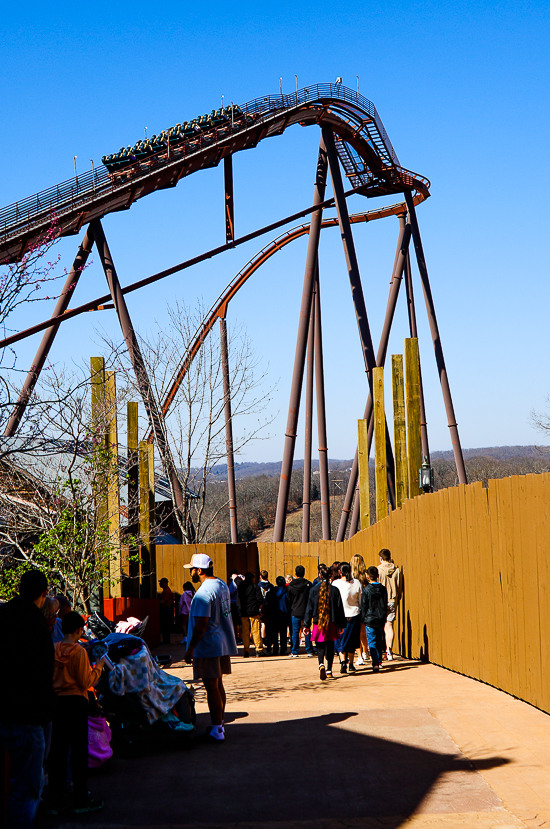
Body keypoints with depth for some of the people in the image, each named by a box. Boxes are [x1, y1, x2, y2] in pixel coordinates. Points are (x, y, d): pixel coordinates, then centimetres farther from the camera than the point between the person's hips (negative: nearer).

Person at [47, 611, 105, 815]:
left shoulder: (53, 650, 2)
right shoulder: (79, 651, -12)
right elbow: (85, 682, -11)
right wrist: (98, 667, 2)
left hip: (56, 701, 5)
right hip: (76, 701, -5)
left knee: (57, 750, 9)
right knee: (79, 750, 2)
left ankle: (54, 801, 11)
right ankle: (81, 800, 6)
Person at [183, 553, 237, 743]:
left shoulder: (204, 592, -21)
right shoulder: (222, 585, 10)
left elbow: (201, 624, -24)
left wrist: (191, 648, -17)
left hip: (208, 647, -9)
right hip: (223, 643, 9)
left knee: (212, 687, -4)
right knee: (218, 684, 17)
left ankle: (217, 731, -2)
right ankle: (219, 726, 25)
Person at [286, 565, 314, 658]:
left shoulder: (290, 586, -3)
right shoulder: (308, 584, -5)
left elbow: (288, 600, 4)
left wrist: (290, 610, 15)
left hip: (295, 612, 0)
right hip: (306, 612, 0)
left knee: (295, 632, 4)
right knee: (307, 631, 7)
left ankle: (295, 652, 4)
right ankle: (309, 651, 9)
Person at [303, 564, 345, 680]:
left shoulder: (314, 590, -3)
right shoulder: (334, 590, -1)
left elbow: (309, 608, -1)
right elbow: (340, 608, 3)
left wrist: (306, 625, 4)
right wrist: (341, 625, 10)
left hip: (318, 622, -1)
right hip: (331, 623, 1)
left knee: (320, 646, 3)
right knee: (330, 646, 13)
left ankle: (321, 664, -23)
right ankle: (329, 669, 16)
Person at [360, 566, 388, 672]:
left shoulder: (366, 590, -10)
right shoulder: (383, 589, 3)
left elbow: (363, 607, -6)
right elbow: (385, 605, 9)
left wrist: (363, 619, 2)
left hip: (370, 620, -4)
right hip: (381, 620, 4)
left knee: (372, 642, -3)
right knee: (379, 641, 16)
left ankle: (375, 663, -16)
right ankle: (379, 661, 24)